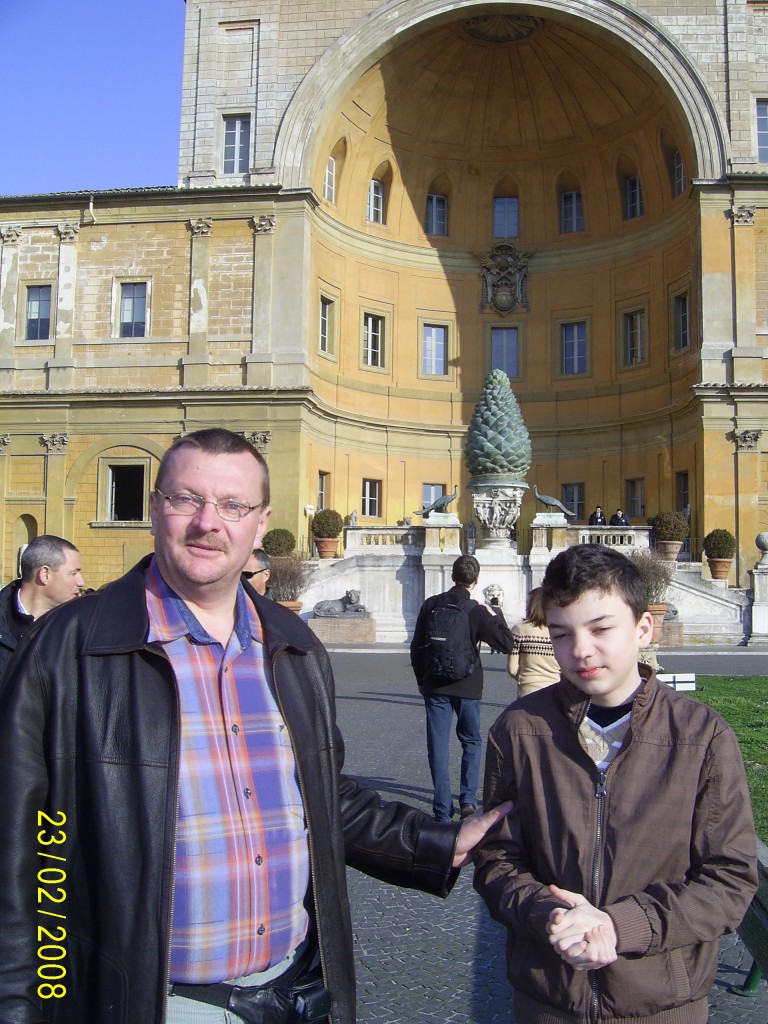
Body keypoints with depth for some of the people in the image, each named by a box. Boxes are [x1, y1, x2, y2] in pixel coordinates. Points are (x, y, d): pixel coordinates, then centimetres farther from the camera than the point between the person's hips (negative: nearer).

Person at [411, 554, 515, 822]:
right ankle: (468, 798, 12)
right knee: (472, 742, 18)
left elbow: (417, 646, 4)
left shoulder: (431, 604, -1)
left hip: (435, 686, 2)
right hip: (467, 687, -1)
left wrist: (421, 679, 15)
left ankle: (443, 810, 6)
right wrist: (496, 615, 4)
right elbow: (506, 644, -8)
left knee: (438, 747, 5)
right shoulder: (477, 611, -11)